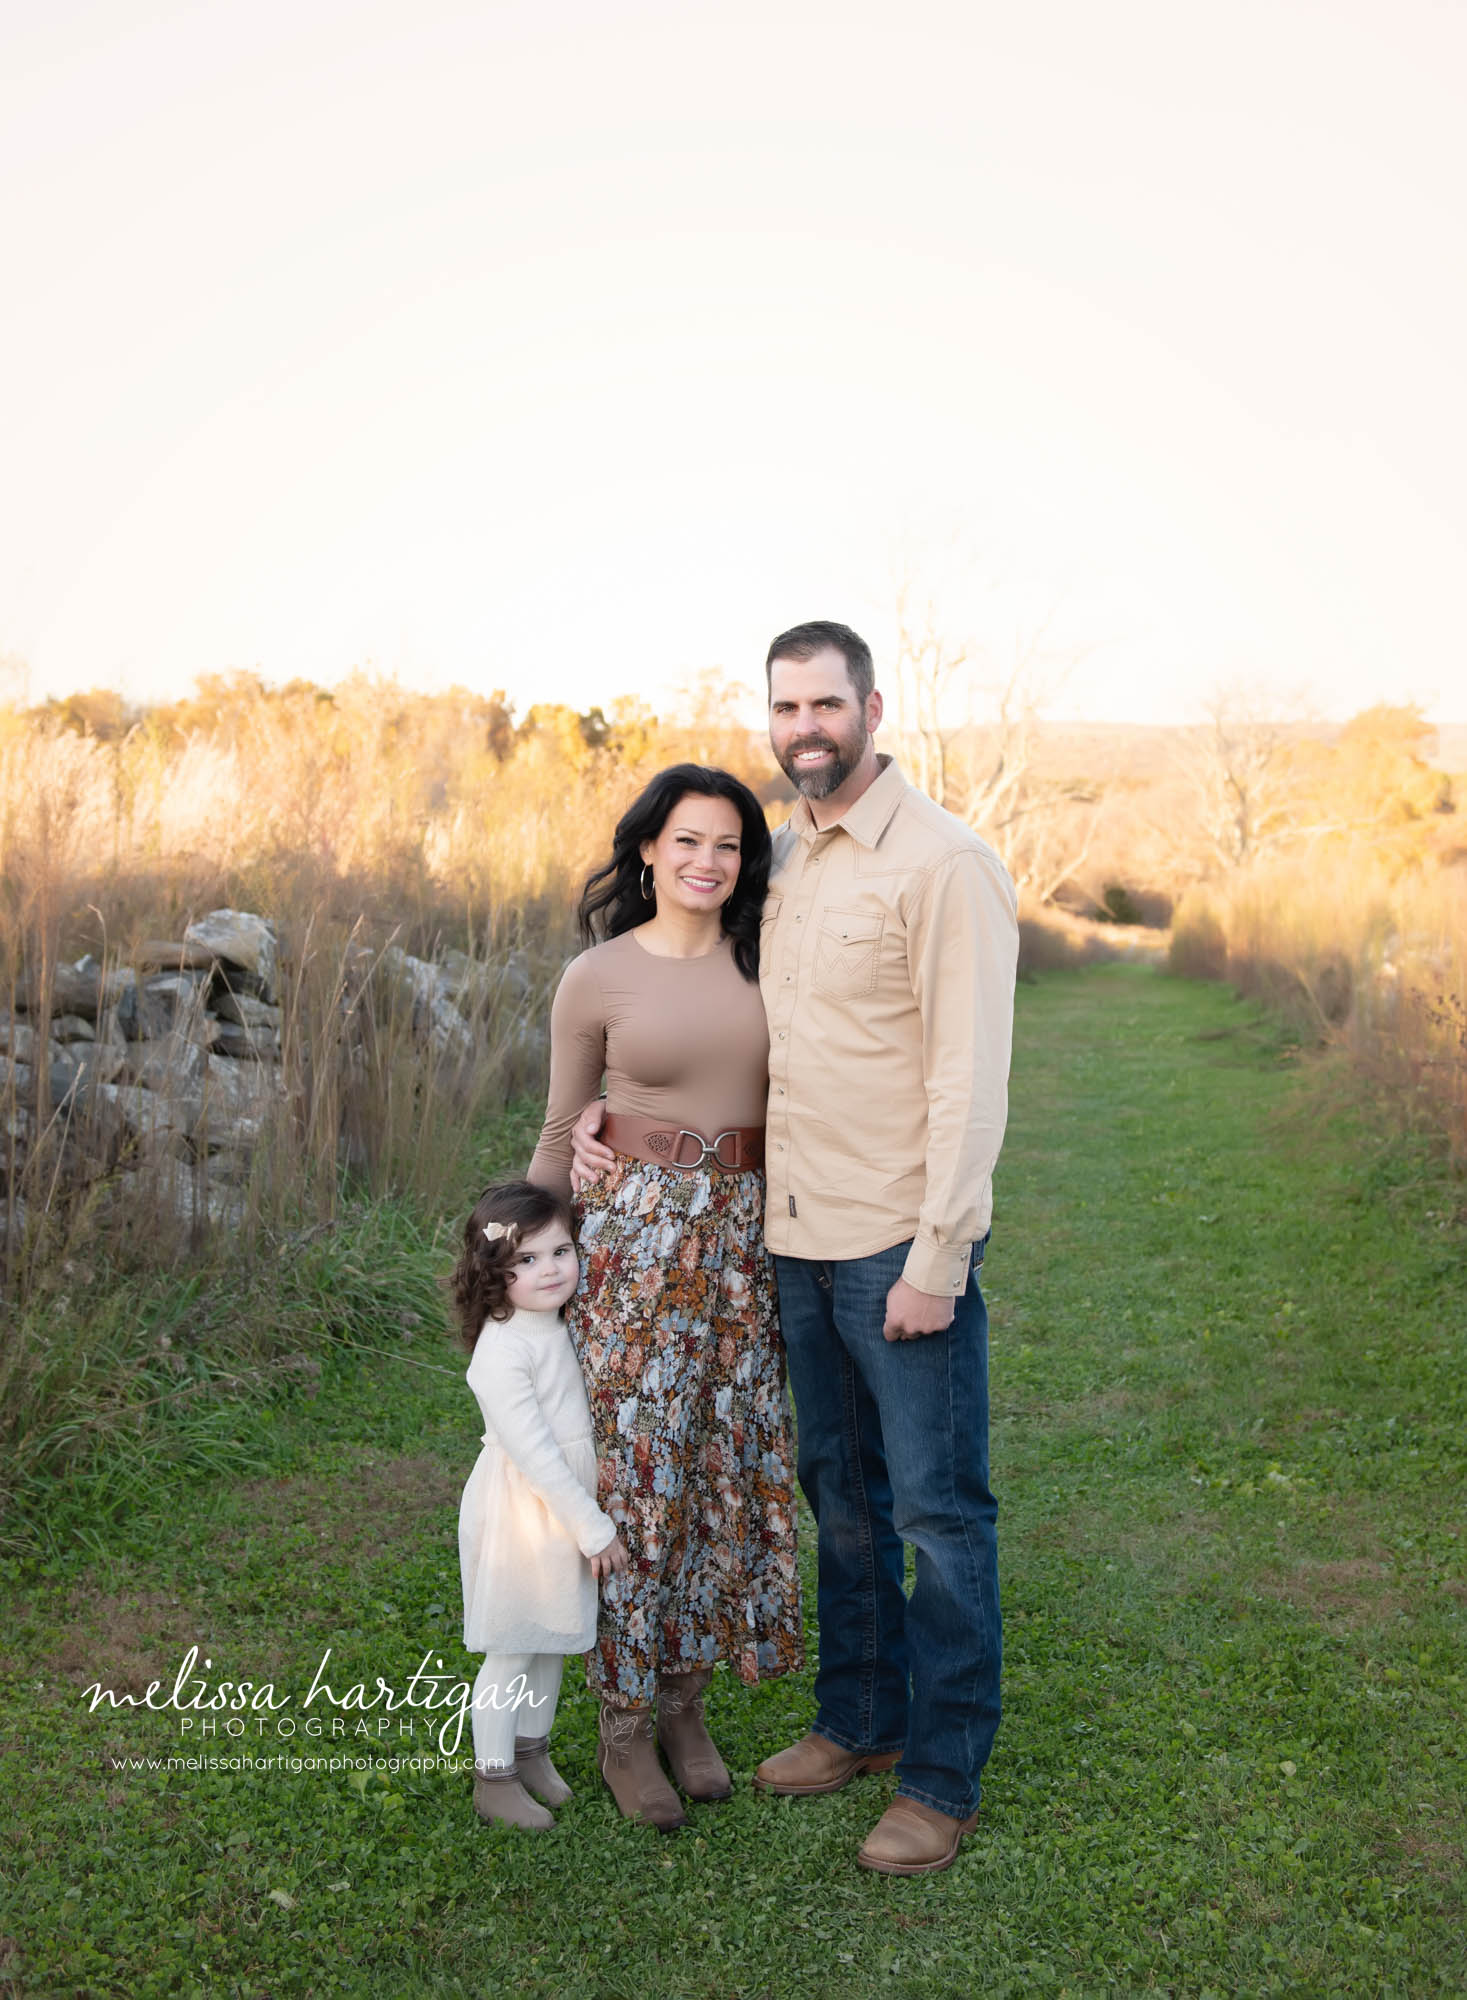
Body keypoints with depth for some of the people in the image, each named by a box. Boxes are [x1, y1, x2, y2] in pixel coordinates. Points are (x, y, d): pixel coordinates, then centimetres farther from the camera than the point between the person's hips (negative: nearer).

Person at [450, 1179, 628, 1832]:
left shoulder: (559, 1327, 4)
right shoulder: (501, 1351, -24)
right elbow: (532, 1451, -24)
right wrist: (594, 1528, -20)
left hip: (568, 1511, 8)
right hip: (519, 1515, -8)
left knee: (552, 1642, 19)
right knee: (510, 1652, 4)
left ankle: (532, 1753, 37)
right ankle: (493, 1779, 20)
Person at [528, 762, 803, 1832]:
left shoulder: (762, 962, 5)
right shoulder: (597, 977, -3)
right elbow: (560, 1131, 3)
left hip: (745, 1235, 4)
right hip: (634, 1231, -3)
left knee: (731, 1465, 9)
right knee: (636, 1468, 2)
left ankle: (687, 1701, 28)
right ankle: (623, 1726, 20)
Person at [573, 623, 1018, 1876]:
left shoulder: (943, 864, -11)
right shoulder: (776, 861, 10)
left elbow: (971, 1073, -15)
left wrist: (938, 1253, -18)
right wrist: (613, 1113, 7)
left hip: (901, 1248, -7)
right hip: (798, 1238, 7)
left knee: (938, 1512, 5)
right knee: (839, 1491, 19)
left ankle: (945, 1778, 20)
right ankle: (861, 1720, 36)